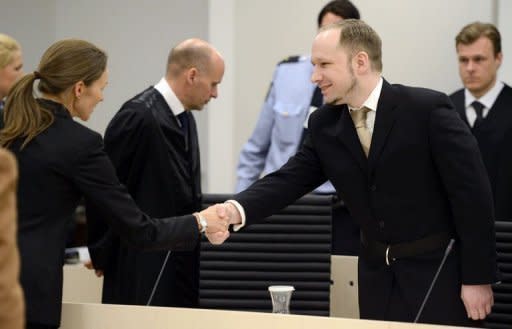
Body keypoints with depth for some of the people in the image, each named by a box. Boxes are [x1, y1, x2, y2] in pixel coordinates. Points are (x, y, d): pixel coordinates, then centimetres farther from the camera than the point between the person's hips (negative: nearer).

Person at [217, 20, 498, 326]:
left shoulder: (428, 110, -14)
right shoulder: (325, 125, 4)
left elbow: (472, 194, -13)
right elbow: (288, 180, 0)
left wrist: (479, 278, -15)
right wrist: (238, 210, -21)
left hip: (439, 273, -5)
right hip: (377, 277, 6)